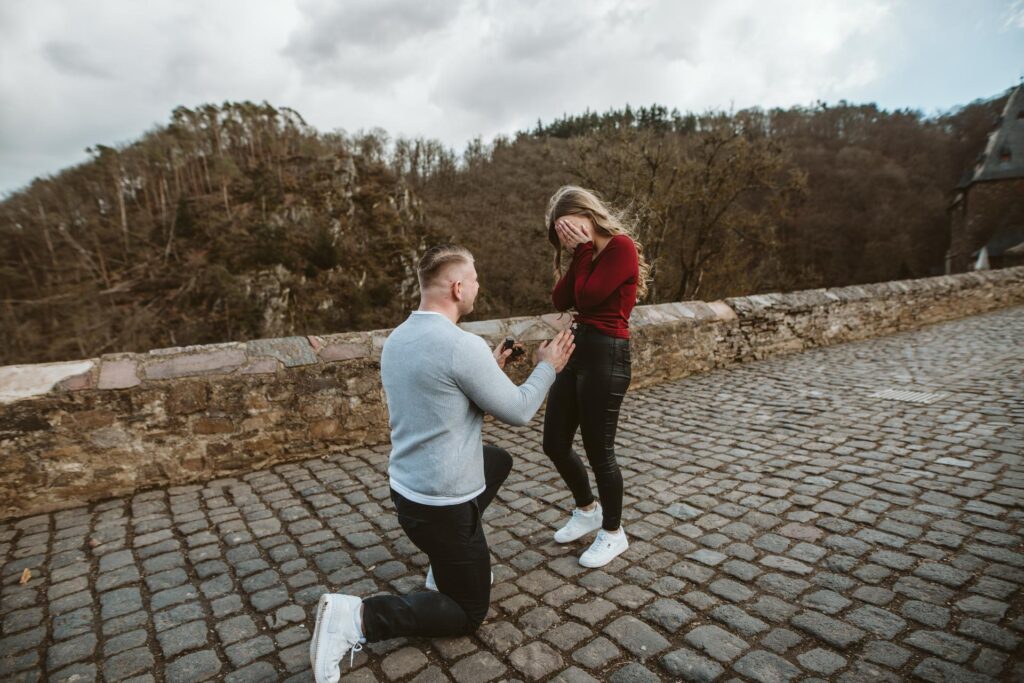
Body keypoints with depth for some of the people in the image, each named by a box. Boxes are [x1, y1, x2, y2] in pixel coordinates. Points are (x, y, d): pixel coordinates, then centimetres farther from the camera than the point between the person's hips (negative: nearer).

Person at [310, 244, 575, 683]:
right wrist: (547, 367, 3)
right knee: (469, 613, 14)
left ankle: (446, 560, 30)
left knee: (499, 461, 31)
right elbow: (517, 412, -13)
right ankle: (357, 617, -2)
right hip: (441, 505, -8)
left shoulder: (397, 338, 2)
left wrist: (490, 369, 18)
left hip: (406, 488, 8)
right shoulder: (462, 345, -25)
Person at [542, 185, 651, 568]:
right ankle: (587, 511, 39)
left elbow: (588, 298, -19)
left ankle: (613, 533, 27)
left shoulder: (621, 247, -11)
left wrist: (584, 251, -10)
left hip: (606, 354, -9)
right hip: (577, 348, 9)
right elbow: (560, 300, 4)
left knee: (598, 450, 3)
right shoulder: (588, 253, 14)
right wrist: (577, 253, -1)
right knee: (555, 443, 14)